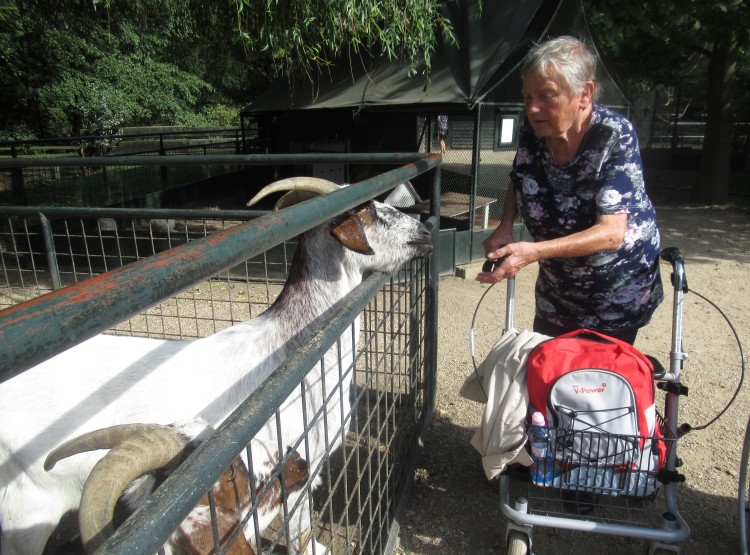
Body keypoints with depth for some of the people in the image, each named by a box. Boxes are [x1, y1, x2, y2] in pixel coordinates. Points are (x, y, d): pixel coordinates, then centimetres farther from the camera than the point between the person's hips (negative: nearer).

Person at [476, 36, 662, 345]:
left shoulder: (615, 136, -25)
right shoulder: (532, 132, -13)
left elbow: (611, 232, -32)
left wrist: (534, 251, -45)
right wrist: (505, 227, -13)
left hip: (617, 296, -4)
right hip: (556, 290, 5)